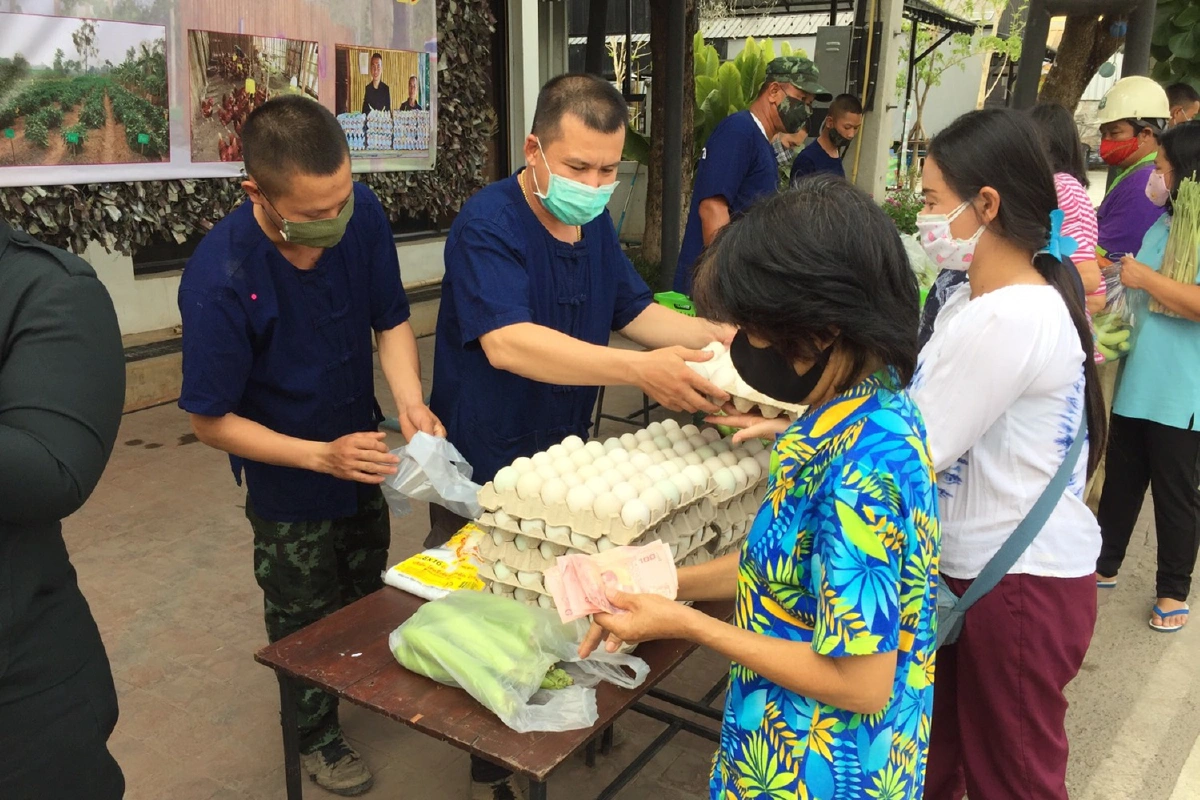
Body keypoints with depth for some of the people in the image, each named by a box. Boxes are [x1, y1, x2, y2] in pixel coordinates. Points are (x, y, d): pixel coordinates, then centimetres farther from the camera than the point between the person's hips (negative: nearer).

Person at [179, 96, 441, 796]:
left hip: (363, 451, 5)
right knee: (307, 618, 18)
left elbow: (392, 319, -9)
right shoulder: (218, 280, -34)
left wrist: (411, 400, -26)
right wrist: (324, 456, -32)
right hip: (290, 486, -5)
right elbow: (212, 422, -24)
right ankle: (316, 732, 46)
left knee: (367, 589, 28)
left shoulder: (362, 214, -23)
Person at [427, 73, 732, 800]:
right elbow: (508, 343, -38)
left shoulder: (595, 223, 2)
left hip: (566, 457, 7)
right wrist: (640, 371, -47)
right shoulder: (488, 224, -24)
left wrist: (721, 336, -9)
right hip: (485, 468, -6)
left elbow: (638, 313, 9)